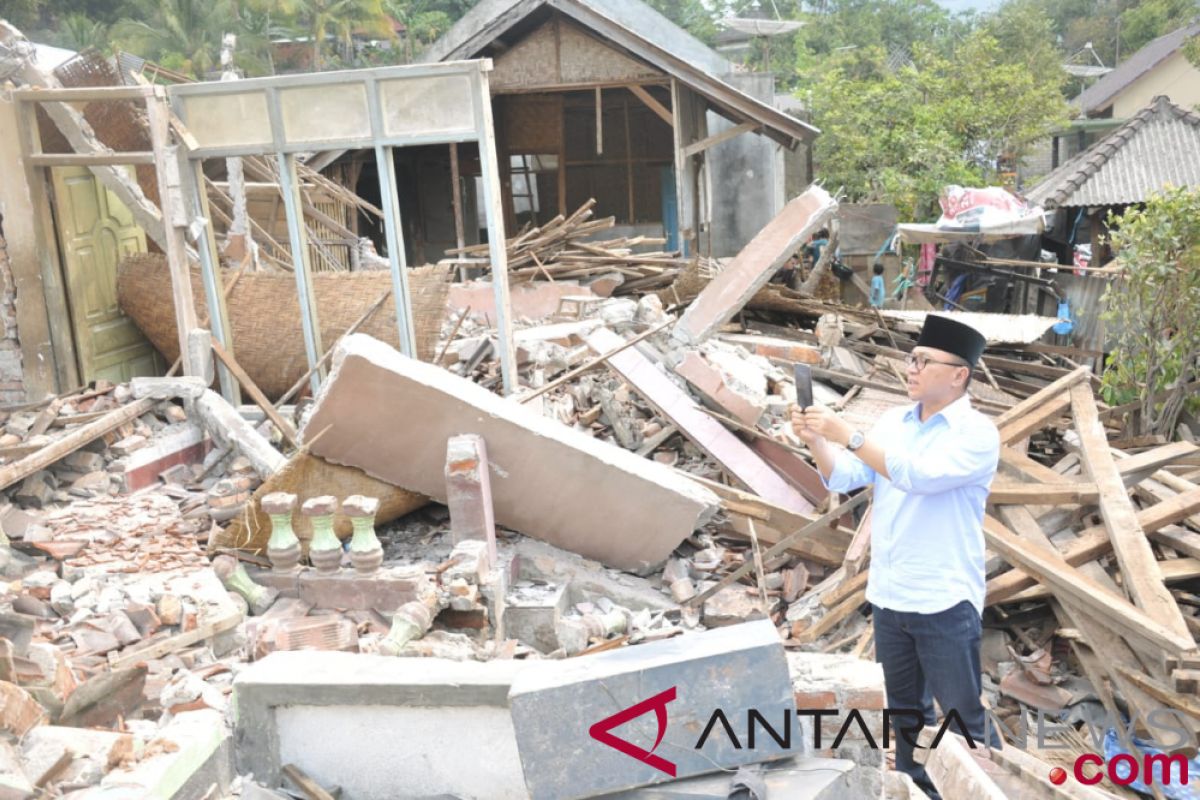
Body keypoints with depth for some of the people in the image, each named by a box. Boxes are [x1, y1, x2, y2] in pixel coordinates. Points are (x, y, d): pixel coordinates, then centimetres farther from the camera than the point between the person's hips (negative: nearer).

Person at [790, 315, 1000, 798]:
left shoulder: (977, 433, -12)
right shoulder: (892, 421, 6)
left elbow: (918, 475, -27)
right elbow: (845, 479, 1)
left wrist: (847, 434, -28)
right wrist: (815, 441, -16)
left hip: (945, 601, -6)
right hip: (887, 595, 6)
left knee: (963, 719, 5)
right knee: (904, 709, 19)